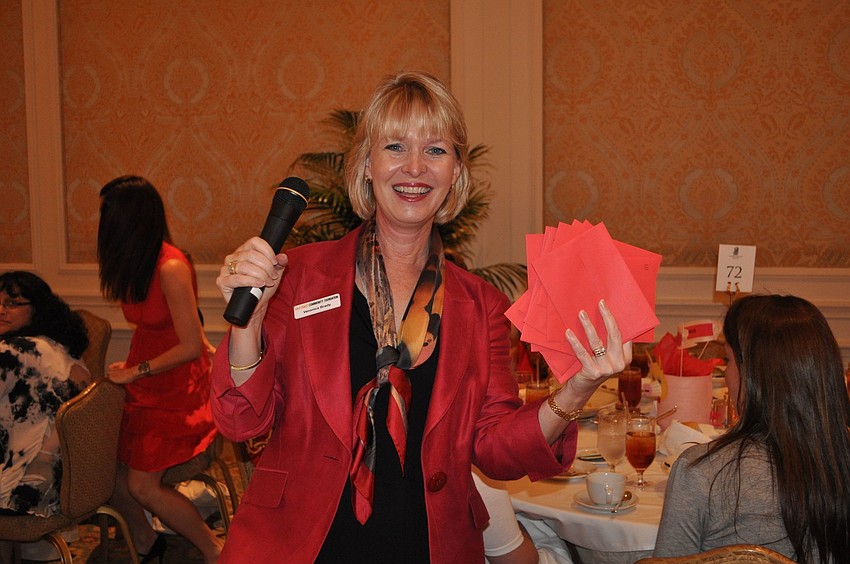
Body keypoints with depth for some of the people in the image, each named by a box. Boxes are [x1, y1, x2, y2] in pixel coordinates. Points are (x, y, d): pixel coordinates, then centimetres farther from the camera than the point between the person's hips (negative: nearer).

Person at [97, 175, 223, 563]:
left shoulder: (171, 268, -24)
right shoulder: (136, 263, 2)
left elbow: (191, 347, -22)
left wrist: (136, 371, -13)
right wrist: (127, 370, 0)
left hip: (175, 389, -7)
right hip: (143, 386, 7)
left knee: (142, 485, -5)